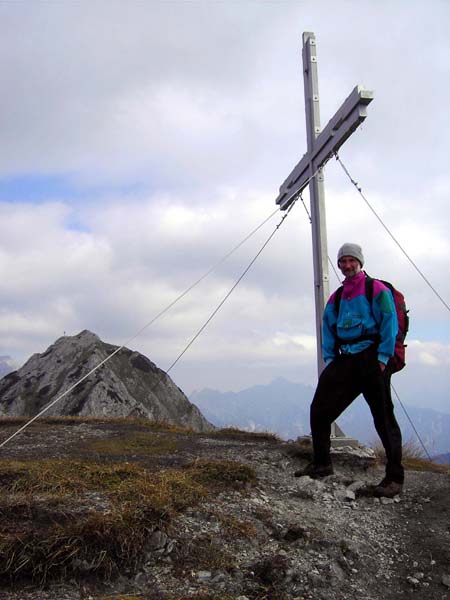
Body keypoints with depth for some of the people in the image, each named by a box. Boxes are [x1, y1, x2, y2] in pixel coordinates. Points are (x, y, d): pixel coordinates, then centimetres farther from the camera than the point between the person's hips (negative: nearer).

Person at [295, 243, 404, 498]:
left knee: (384, 418, -5)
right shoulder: (336, 297, 18)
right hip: (344, 360, 6)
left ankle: (395, 478, 3)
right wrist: (330, 358, 8)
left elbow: (390, 323, -6)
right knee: (320, 410, 3)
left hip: (370, 358, -6)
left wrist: (383, 357, -13)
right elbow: (328, 328, 19)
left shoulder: (377, 290, 1)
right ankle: (322, 464, 17)